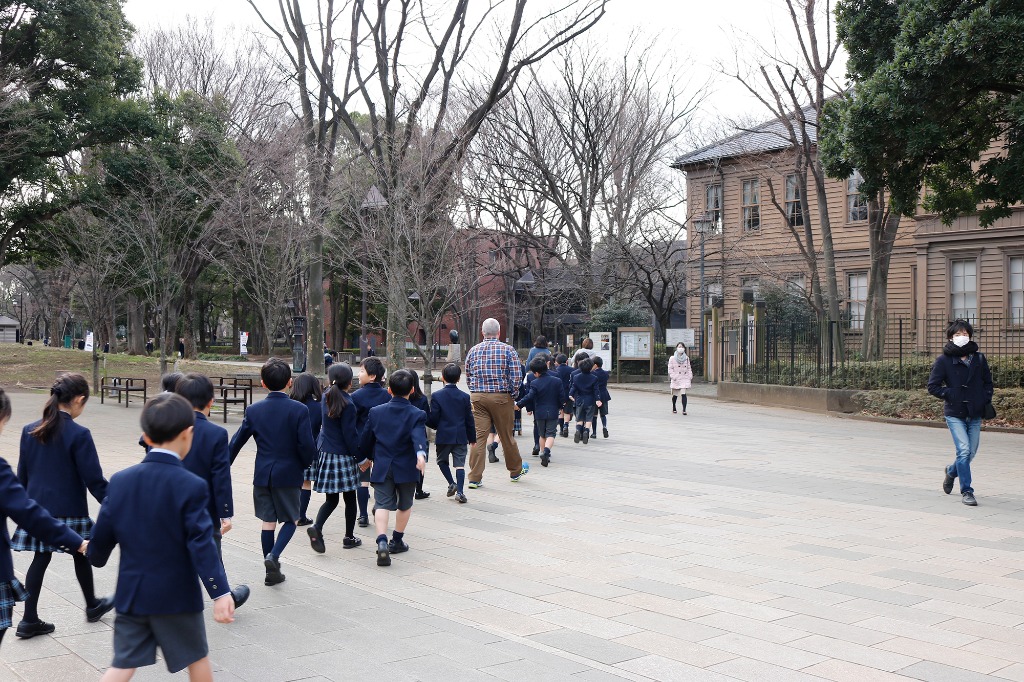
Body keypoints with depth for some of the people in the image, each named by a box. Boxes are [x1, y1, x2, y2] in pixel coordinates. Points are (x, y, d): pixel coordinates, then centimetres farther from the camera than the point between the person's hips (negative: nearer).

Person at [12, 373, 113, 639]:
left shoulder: (30, 431, 2)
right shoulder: (79, 435, -17)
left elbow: (22, 474, 10)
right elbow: (94, 480, -15)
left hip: (38, 509, 5)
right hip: (69, 511, -5)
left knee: (40, 558, 13)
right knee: (81, 555, 15)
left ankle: (29, 620, 13)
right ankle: (92, 606, 33)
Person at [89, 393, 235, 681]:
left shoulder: (120, 480, -2)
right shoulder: (191, 486, -17)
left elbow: (103, 535, 4)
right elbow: (201, 544, -23)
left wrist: (96, 556, 26)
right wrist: (220, 592, -23)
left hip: (131, 592, 4)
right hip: (176, 595, -4)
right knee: (197, 657, 15)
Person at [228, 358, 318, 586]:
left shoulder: (254, 410, -2)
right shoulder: (299, 410, -11)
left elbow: (236, 441, 3)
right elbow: (307, 446, -14)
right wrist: (304, 464, 6)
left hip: (262, 475, 3)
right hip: (288, 474, -3)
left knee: (268, 521, 11)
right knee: (290, 520, 11)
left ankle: (272, 571, 17)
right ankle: (274, 555, -12)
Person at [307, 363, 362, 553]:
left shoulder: (326, 397, 3)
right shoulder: (347, 404, -16)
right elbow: (350, 434, -15)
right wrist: (359, 455, -6)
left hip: (325, 453, 6)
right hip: (344, 456, -6)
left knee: (331, 499, 11)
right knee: (350, 498, 11)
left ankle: (317, 527, -13)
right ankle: (349, 537, 19)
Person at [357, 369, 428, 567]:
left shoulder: (376, 412, 3)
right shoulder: (417, 415, -6)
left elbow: (366, 438, 12)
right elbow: (419, 436, -25)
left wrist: (365, 458, 27)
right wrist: (421, 454, -39)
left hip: (382, 467, 1)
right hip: (406, 469, -1)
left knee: (382, 505, -4)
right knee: (405, 505, 18)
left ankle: (382, 541, -24)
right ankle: (397, 541, 29)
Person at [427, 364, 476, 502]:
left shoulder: (436, 396, -6)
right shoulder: (465, 397, 0)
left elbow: (433, 419, -7)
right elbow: (469, 420, 4)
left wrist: (436, 427, 16)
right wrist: (472, 438, 12)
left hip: (443, 436, -1)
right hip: (460, 436, 1)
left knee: (442, 460, 18)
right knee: (460, 463, 2)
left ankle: (452, 483, 5)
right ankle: (460, 491, -6)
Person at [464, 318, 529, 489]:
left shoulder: (473, 350, 6)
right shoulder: (508, 350, -3)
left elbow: (468, 377, 9)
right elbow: (515, 377, -7)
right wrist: (513, 394, 7)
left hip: (477, 397, 2)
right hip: (501, 397, -2)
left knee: (478, 436, 0)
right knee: (506, 435, 11)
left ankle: (475, 477, -2)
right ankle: (516, 471, 29)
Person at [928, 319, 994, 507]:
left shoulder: (979, 359, 7)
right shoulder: (944, 360, -4)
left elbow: (988, 381, 19)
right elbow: (932, 386, -2)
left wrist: (986, 400, 5)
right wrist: (951, 395, -11)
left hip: (975, 414, 4)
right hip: (955, 415, -4)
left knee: (971, 453, 10)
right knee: (964, 450, -15)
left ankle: (952, 472, 41)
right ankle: (966, 491, -5)